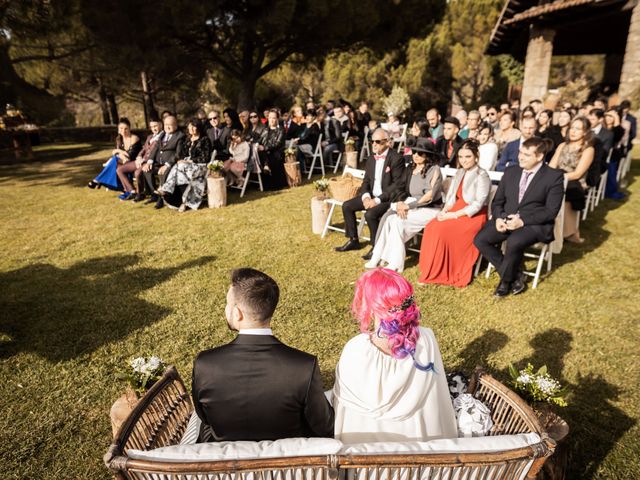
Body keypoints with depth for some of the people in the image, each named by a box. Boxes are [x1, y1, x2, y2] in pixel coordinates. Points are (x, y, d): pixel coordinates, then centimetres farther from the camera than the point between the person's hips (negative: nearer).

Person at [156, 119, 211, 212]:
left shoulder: (205, 139, -1)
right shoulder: (188, 140, 20)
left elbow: (206, 158, -9)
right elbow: (184, 154, 19)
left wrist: (190, 161, -15)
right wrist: (181, 160, -5)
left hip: (200, 166, -6)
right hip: (188, 164, 6)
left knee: (180, 167, -32)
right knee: (178, 169, -28)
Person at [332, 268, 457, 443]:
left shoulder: (355, 350, -30)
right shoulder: (427, 339, -24)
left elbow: (343, 404, -14)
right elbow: (437, 398, -9)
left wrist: (339, 440, 6)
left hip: (370, 440, -2)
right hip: (419, 436, 2)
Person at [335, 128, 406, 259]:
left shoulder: (397, 158, -14)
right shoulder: (371, 158, 10)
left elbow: (398, 185, -19)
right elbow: (366, 181, 13)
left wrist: (378, 200, -23)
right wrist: (366, 196, -9)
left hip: (388, 198, -8)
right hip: (372, 196, 8)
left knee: (370, 214, -31)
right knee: (347, 206, -2)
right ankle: (353, 240, 11)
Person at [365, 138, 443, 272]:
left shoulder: (434, 170, -7)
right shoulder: (410, 169, 13)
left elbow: (430, 195, -15)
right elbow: (404, 190, 11)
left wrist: (408, 206, -19)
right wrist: (400, 202, -11)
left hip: (429, 210, -5)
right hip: (413, 207, 6)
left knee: (396, 220, -28)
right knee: (389, 217, -23)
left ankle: (396, 263, -20)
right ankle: (378, 257, -21)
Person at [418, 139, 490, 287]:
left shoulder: (482, 176, -11)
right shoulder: (459, 173, 12)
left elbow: (478, 204, -17)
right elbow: (451, 196, 10)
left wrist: (453, 215, -21)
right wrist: (444, 211, -10)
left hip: (474, 216, -7)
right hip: (455, 211, 7)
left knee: (441, 230, -28)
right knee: (431, 227, -20)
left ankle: (439, 274, -14)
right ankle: (430, 269, -16)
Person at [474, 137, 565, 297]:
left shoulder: (554, 176, -2)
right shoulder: (510, 171, 12)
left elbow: (551, 211, -8)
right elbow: (497, 201, 12)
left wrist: (523, 220, -20)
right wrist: (498, 218, -9)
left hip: (535, 224, -5)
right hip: (506, 220, 5)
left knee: (513, 242, -35)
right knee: (480, 239, -20)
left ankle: (506, 280, -7)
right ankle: (515, 276, -7)